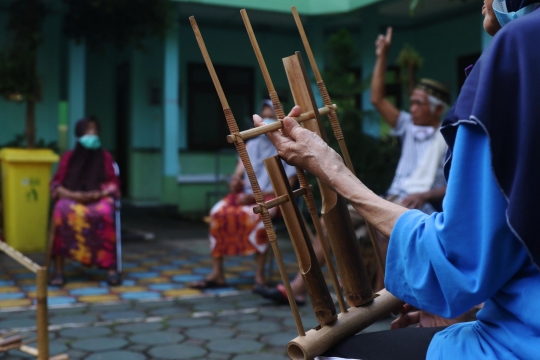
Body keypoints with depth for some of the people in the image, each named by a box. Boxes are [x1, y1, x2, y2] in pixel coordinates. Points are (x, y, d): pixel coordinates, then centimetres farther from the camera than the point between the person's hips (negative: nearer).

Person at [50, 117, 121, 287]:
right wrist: (71, 194, -14)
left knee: (106, 214, -38)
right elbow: (56, 184, 7)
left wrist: (99, 194, -14)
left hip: (99, 198, 0)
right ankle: (59, 270, -32)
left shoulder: (105, 157, 13)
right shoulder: (68, 157, 13)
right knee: (62, 212, -37)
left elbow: (114, 184, 6)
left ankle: (112, 268, -33)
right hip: (71, 198, 1)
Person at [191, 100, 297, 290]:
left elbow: (287, 187, -8)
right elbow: (238, 175, 13)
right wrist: (235, 181, -13)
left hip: (271, 198, -4)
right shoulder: (251, 144, 17)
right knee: (218, 212, -24)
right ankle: (217, 273, -22)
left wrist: (257, 196, -19)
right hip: (246, 195, 5)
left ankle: (260, 274, -30)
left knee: (258, 216, -38)